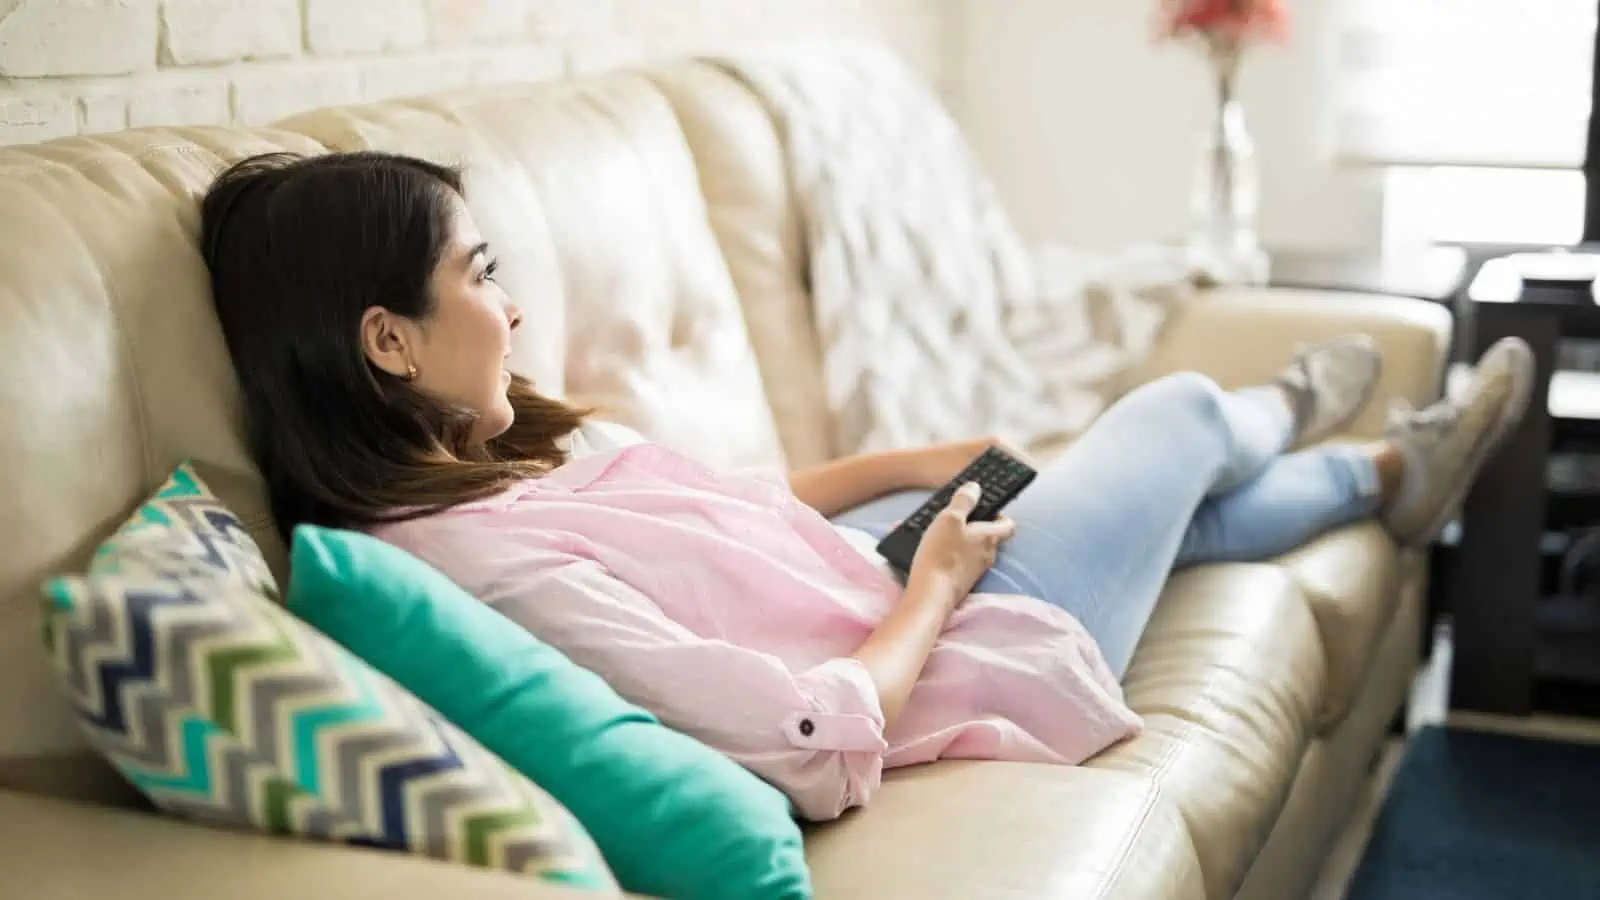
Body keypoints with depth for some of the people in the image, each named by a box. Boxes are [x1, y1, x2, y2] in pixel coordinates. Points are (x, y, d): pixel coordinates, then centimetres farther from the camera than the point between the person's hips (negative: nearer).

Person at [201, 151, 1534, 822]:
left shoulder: (480, 450, -8)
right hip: (953, 666, -8)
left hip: (864, 581, 8)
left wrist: (913, 463, 4)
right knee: (1180, 408, 13)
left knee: (1175, 504, 27)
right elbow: (824, 747, -35)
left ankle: (1389, 472, 58)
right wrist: (933, 583, -18)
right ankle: (1280, 417, 52)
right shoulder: (481, 568, -37)